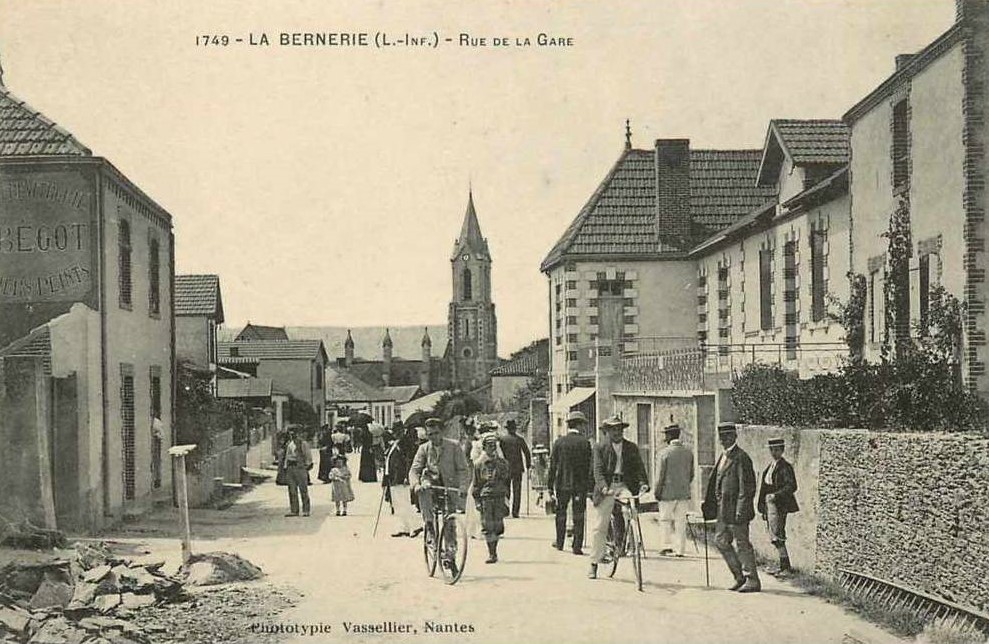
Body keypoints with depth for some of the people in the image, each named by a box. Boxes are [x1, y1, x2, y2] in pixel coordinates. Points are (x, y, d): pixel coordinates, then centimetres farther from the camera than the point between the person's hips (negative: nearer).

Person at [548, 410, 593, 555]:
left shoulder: (559, 442, -1)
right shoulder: (585, 442, -6)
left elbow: (553, 466, 0)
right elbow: (589, 466, -7)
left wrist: (550, 486, 4)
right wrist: (590, 486, -1)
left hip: (562, 484, 2)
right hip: (580, 484, -2)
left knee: (561, 514, 17)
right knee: (579, 516, 4)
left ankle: (559, 542, 27)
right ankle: (577, 546, 3)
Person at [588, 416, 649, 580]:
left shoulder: (631, 448, 13)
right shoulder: (600, 448, 5)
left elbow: (639, 467, 5)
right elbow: (598, 470, -5)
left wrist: (643, 483, -15)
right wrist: (603, 487, -23)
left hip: (625, 486, 2)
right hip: (606, 489, -2)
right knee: (599, 528, -1)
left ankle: (622, 537, -6)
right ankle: (594, 563, 8)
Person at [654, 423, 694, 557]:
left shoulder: (663, 453, -11)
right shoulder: (688, 453, 4)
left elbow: (660, 476, -12)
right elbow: (691, 475, 10)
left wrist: (657, 492, -2)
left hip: (668, 493, -4)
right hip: (684, 493, 4)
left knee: (665, 520, 10)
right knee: (681, 522, 8)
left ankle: (667, 545, 7)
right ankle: (679, 549, 8)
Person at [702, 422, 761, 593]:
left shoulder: (741, 457, -14)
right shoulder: (723, 457, 15)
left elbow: (746, 487, -17)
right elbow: (715, 481, 20)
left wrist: (741, 511, -21)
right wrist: (708, 504, 15)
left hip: (736, 508, -10)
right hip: (723, 509, 10)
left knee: (742, 544, -3)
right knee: (720, 541, 12)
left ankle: (753, 580, 7)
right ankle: (740, 576, 21)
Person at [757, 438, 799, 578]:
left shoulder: (785, 467, -10)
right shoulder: (771, 466, 16)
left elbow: (792, 486, -18)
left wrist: (776, 495, -24)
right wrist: (763, 509, 18)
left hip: (778, 505, -9)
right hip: (769, 505, 9)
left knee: (778, 537, -12)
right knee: (775, 538, 12)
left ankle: (786, 568, -10)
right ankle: (784, 566, 20)